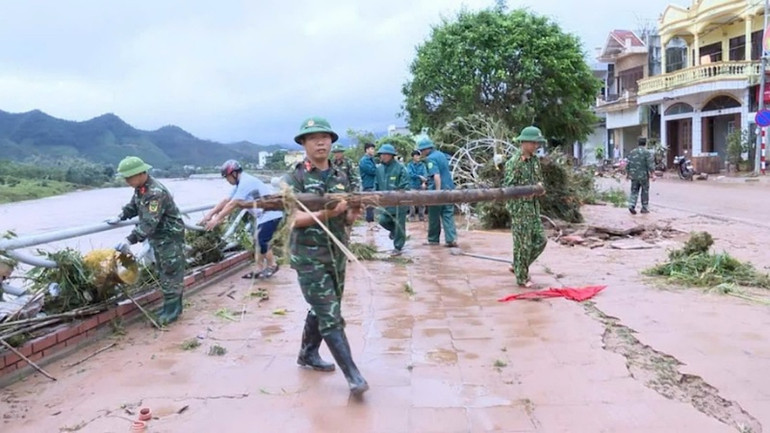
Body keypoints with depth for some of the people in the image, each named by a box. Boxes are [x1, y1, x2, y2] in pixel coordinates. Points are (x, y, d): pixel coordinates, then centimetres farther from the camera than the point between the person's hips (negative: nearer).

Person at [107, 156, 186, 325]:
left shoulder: (156, 192, -28)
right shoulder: (140, 188, 2)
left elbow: (149, 222, -35)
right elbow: (133, 206, 22)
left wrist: (130, 240, -39)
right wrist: (120, 217, 8)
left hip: (170, 236, -10)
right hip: (158, 236, 10)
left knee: (171, 273, -4)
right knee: (163, 272, 15)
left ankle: (172, 310, 2)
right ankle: (171, 306, 24)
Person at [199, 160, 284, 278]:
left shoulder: (246, 182, -21)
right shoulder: (241, 183, 11)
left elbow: (232, 204, -24)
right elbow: (226, 200, 11)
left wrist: (216, 219, -21)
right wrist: (210, 214, 6)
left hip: (270, 213, -11)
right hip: (262, 214, 11)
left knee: (262, 241, -10)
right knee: (257, 241, 11)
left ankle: (272, 266, 6)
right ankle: (260, 269, 18)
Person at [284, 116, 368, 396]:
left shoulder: (340, 177, 9)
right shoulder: (295, 178, -7)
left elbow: (347, 220, 10)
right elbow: (296, 219, -17)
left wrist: (353, 214, -12)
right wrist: (325, 214, -31)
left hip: (337, 255, 6)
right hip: (309, 258, -6)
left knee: (321, 311, 18)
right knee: (330, 316, -8)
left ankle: (307, 355, 38)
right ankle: (353, 375, -6)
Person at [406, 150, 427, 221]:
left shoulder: (422, 164, 8)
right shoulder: (410, 165, 4)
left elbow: (425, 174, -2)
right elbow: (411, 174, -8)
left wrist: (424, 182, -17)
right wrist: (420, 176, -16)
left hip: (421, 186, 1)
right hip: (412, 186, -1)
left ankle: (421, 216, 8)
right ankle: (411, 216, 6)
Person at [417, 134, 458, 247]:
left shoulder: (430, 159, -14)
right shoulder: (441, 154, 13)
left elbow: (436, 175, -24)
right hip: (449, 189, 7)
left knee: (434, 217, 8)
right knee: (448, 215, 5)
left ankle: (433, 239, 19)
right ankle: (451, 239, -4)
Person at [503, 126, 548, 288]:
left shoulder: (535, 160, 9)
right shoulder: (514, 162, -14)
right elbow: (507, 186, -15)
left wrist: (539, 185, -2)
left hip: (533, 206, 8)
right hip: (519, 207, -8)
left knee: (540, 240, 10)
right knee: (523, 244, -2)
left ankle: (517, 266, 26)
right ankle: (522, 278, 12)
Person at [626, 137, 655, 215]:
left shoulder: (632, 152, 6)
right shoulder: (647, 153, -9)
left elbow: (628, 164, 9)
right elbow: (650, 165, -15)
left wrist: (627, 174, 17)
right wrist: (652, 174, -10)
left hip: (634, 176, 4)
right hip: (644, 176, -3)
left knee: (634, 191, 9)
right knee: (645, 192, 8)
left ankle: (631, 205, -9)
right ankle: (644, 208, 12)